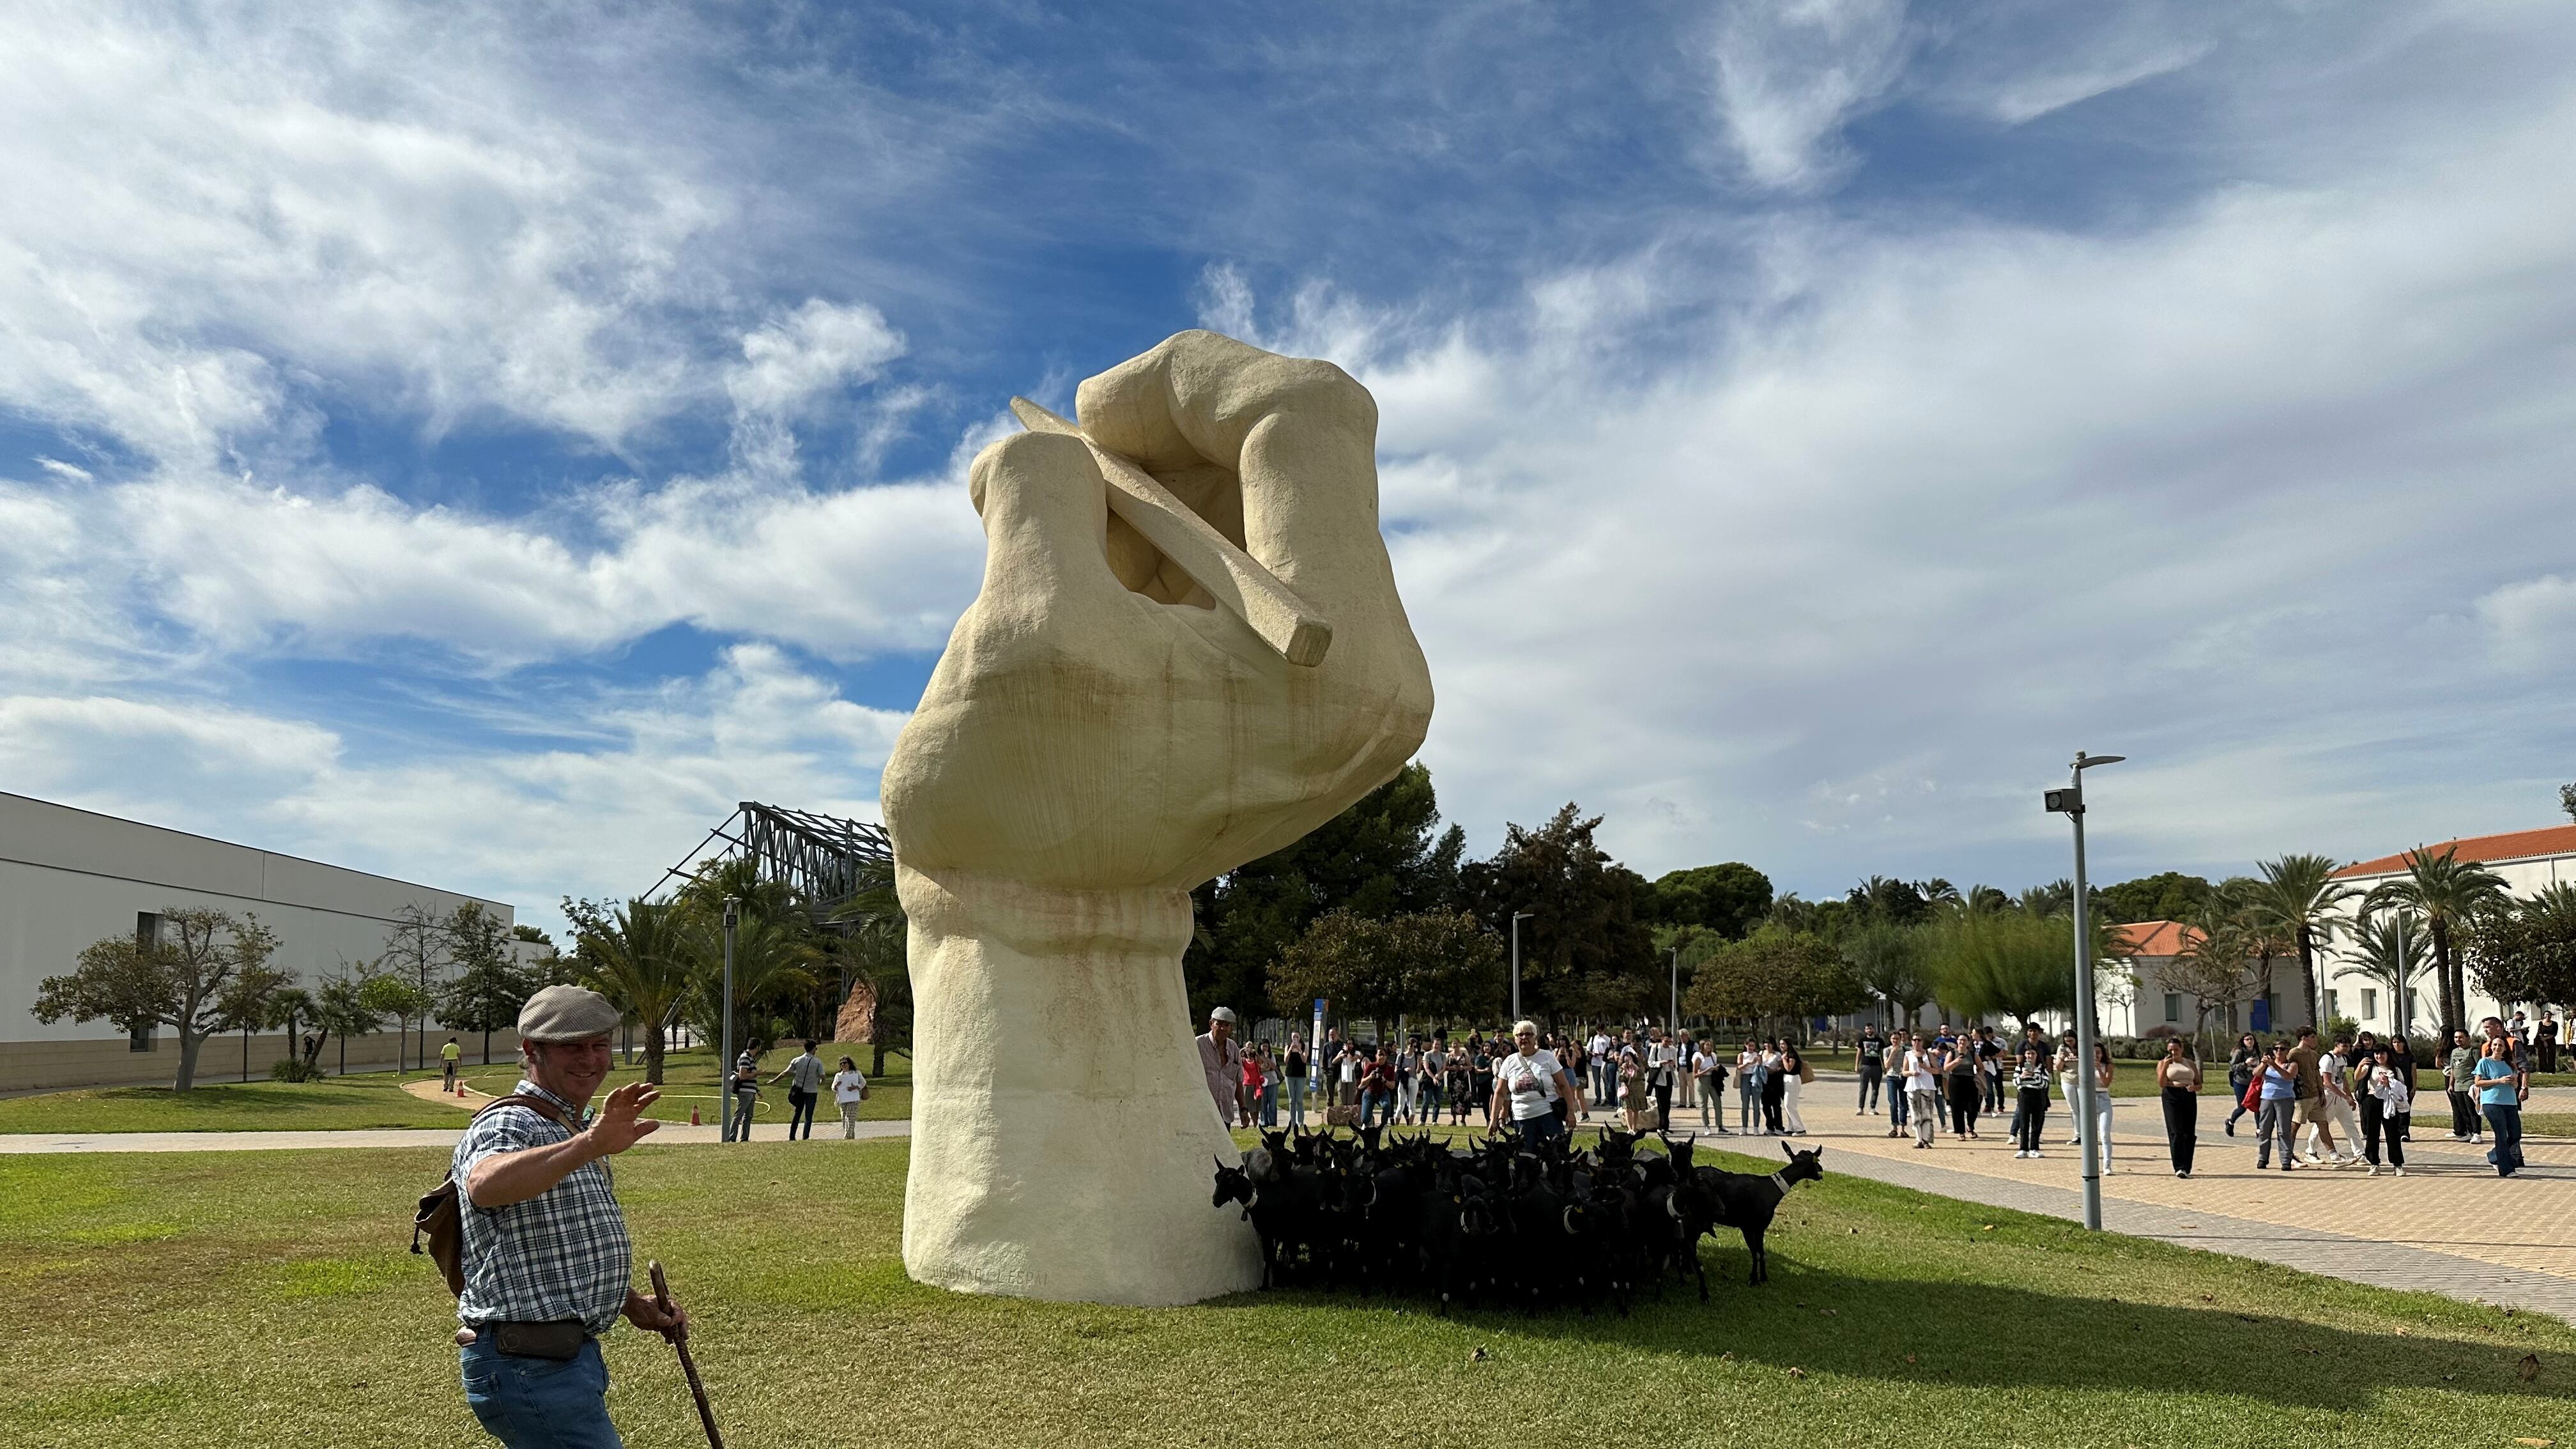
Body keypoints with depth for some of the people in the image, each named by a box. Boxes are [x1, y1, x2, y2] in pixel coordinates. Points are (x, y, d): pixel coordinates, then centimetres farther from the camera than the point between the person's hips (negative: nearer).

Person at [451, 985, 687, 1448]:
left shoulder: (570, 1134, 17)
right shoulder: (508, 1125, -15)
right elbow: (484, 1187, -41)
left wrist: (632, 1305, 16)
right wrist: (588, 1146, -53)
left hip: (571, 1354, 10)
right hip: (530, 1367, -10)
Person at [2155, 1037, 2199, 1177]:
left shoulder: (2191, 1064, 18)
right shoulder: (2163, 1064, 9)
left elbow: (2199, 1084, 18)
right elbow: (2162, 1084, -3)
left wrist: (2194, 1087, -6)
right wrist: (2165, 1066, -14)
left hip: (2189, 1098, 3)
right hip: (2172, 1098, -3)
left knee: (2190, 1133, 1)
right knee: (2176, 1133, -12)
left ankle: (2187, 1168, 9)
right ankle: (2180, 1168, -18)